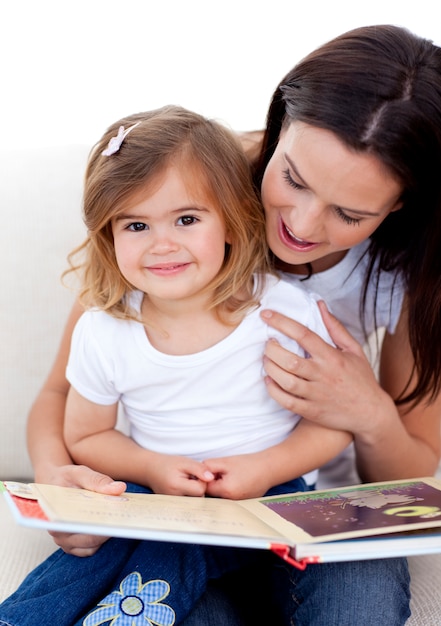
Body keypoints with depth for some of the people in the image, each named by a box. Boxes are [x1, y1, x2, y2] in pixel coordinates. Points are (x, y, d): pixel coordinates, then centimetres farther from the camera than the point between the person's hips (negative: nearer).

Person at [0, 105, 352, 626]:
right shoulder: (102, 332, -8)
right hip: (154, 491, 3)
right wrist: (153, 468, -13)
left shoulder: (287, 309, -13)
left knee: (174, 544, -29)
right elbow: (86, 437, 5)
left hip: (270, 490, -2)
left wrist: (267, 467, -19)